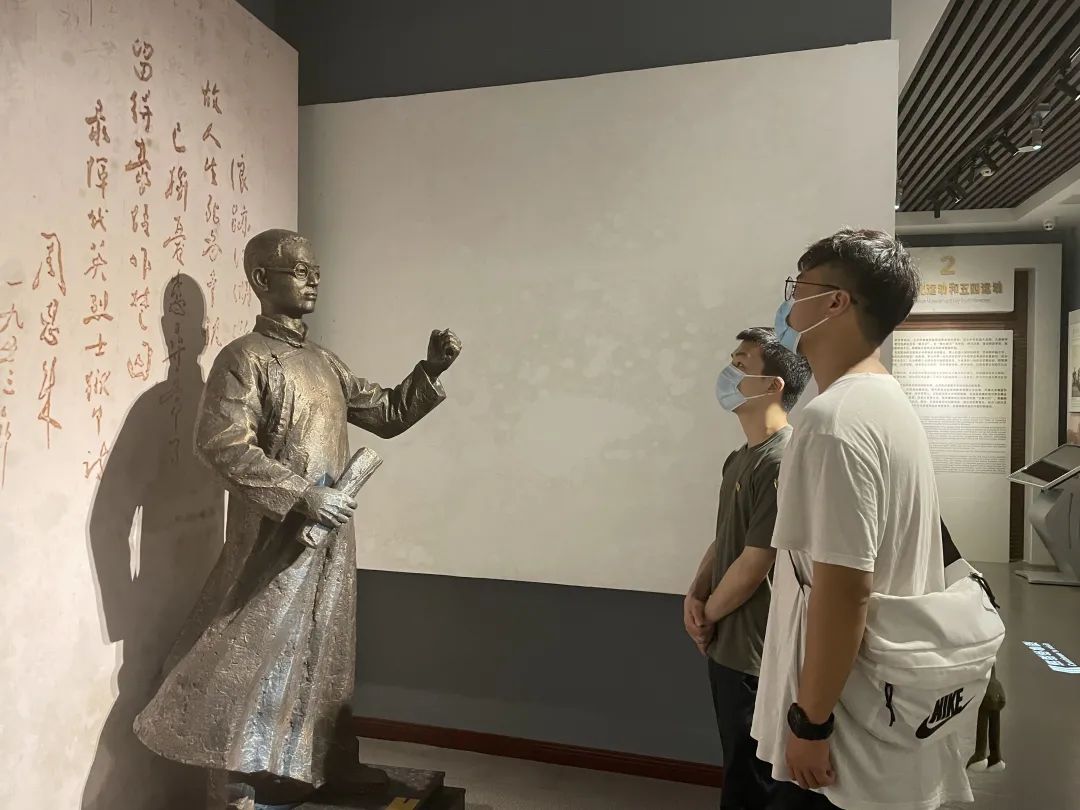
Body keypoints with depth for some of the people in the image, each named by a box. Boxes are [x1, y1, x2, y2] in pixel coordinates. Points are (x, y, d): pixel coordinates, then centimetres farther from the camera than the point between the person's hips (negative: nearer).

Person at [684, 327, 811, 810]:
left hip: (756, 655, -8)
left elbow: (755, 563, -22)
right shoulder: (741, 458, 8)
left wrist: (707, 615, -8)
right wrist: (694, 596, -2)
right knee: (739, 769, 24)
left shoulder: (782, 461, -22)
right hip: (727, 646, 9)